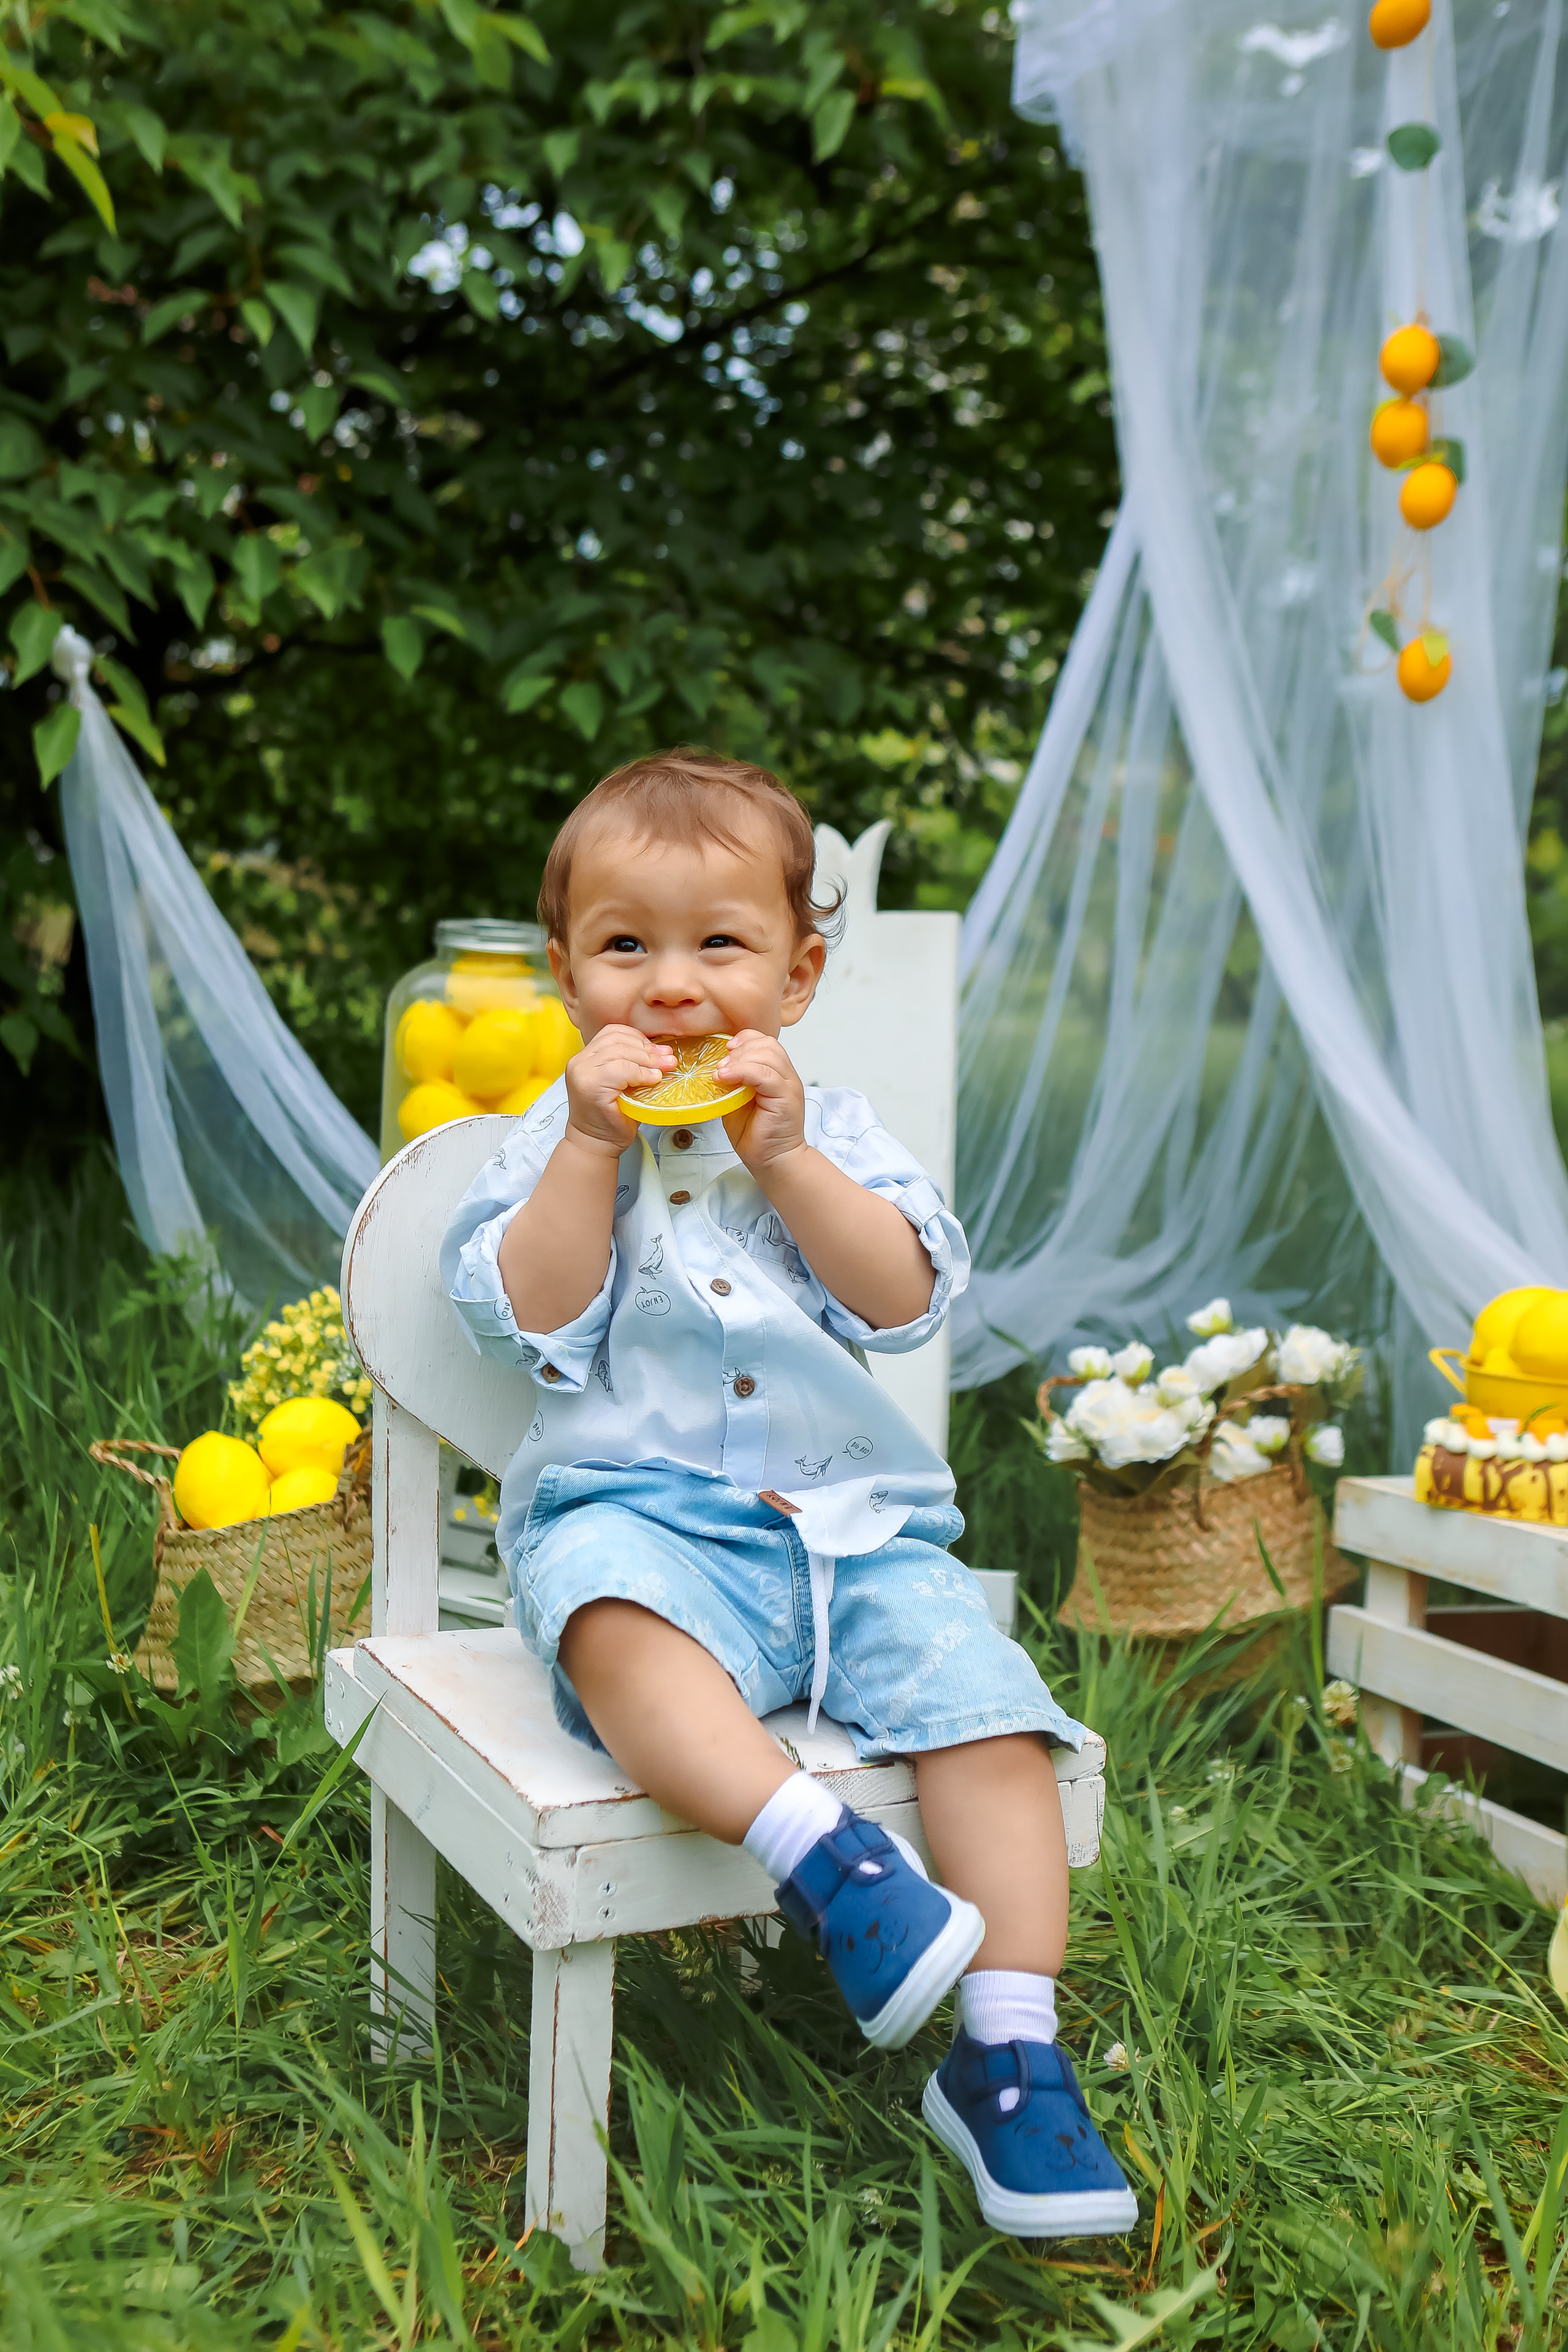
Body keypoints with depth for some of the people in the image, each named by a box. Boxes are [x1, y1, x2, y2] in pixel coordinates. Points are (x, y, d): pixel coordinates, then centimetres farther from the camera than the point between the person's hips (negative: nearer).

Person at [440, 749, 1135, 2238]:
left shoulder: (831, 1130, 11)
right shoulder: (558, 1136, 6)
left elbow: (908, 1297, -3)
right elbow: (526, 1318, -7)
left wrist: (786, 1160, -11)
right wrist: (590, 1151, -14)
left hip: (854, 1521, 2)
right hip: (642, 1512, -2)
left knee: (978, 1689, -20)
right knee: (611, 1620, -37)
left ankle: (1007, 2057, -15)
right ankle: (819, 1854, -45)